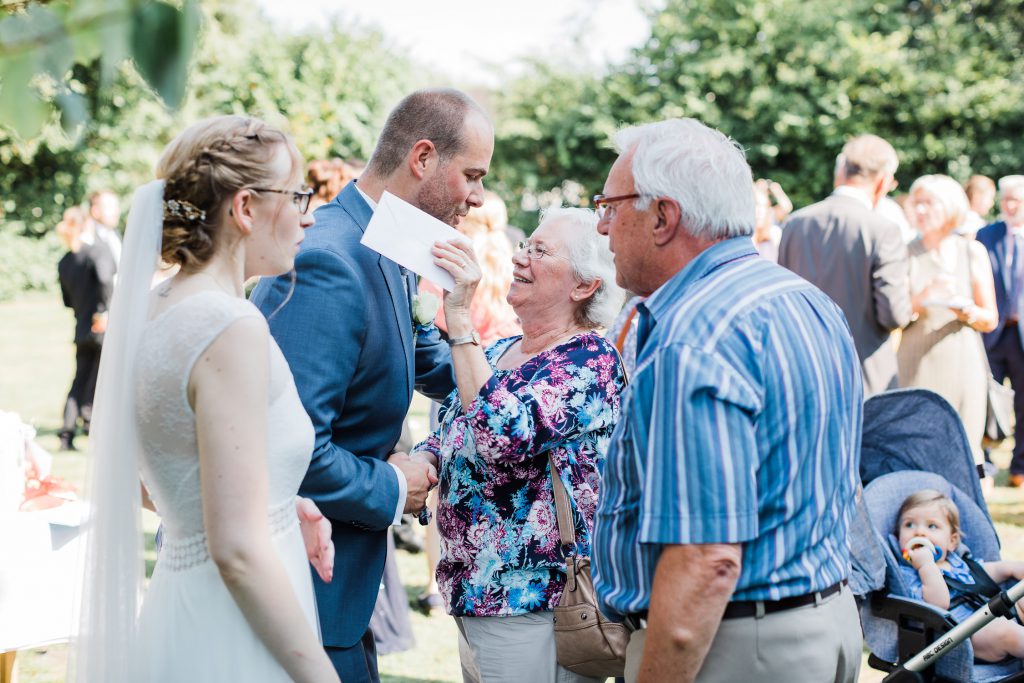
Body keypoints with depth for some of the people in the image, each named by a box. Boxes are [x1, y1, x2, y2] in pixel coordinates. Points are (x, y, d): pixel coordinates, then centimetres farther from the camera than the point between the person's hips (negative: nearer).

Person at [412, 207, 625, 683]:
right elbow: (447, 436, 17)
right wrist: (420, 462, -7)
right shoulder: (499, 351, 10)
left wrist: (459, 318, -26)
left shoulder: (591, 361, -14)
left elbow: (505, 435, -29)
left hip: (532, 609, -8)